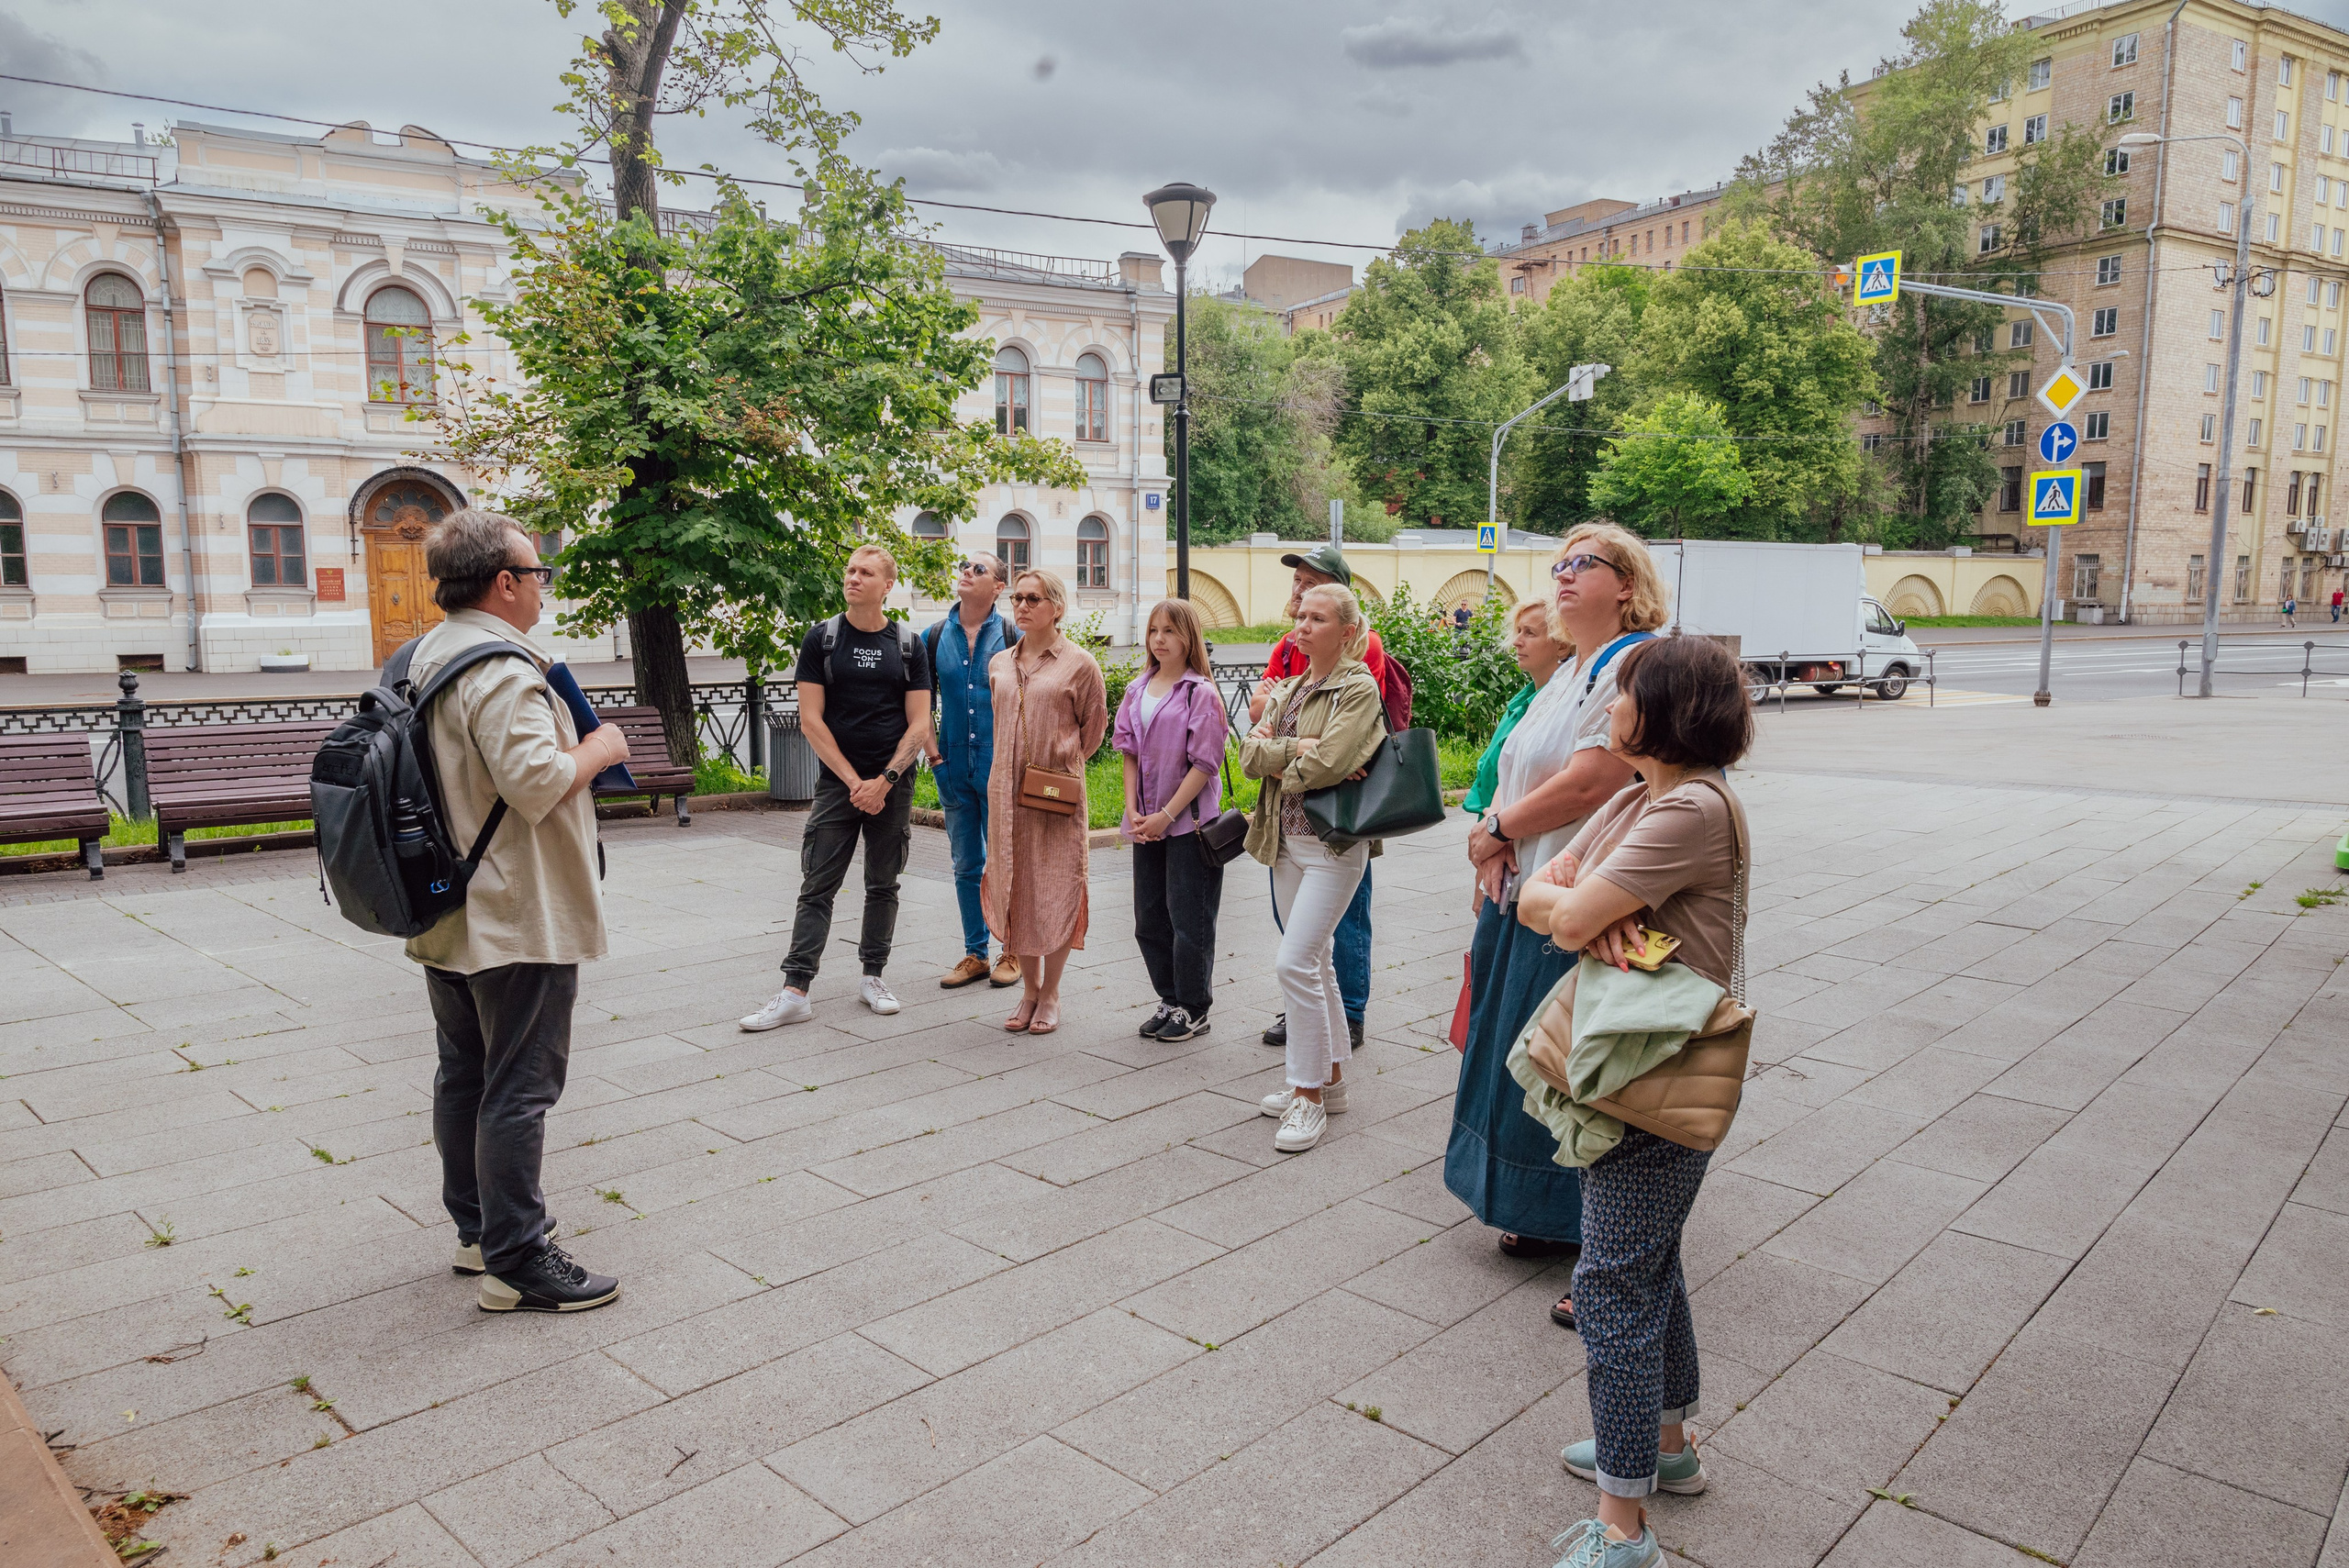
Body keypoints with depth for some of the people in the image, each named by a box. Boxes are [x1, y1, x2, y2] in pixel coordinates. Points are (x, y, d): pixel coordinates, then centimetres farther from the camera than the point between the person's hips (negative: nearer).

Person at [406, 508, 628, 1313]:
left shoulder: (423, 657, 11)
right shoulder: (502, 670, -21)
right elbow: (535, 782, -29)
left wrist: (569, 740, 15)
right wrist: (597, 749, -12)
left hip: (447, 911, 10)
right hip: (517, 917, -10)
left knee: (463, 1077, 17)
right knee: (520, 1088, -3)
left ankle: (478, 1230, 30)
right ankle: (517, 1262, 4)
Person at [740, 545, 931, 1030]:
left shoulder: (908, 645, 4)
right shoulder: (821, 639, 1)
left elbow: (919, 725, 1)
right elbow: (811, 721, -3)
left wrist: (883, 781, -10)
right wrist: (854, 782, -10)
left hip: (893, 784, 1)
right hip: (837, 782, -1)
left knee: (883, 885, 9)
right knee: (817, 888, -3)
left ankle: (873, 977, 21)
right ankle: (795, 991, -2)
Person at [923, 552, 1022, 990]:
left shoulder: (1012, 638, -3)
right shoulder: (934, 637, 5)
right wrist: (932, 749, 2)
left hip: (1001, 768, -3)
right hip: (954, 768, 4)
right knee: (966, 865, 11)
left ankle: (1012, 953, 16)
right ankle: (975, 955, 21)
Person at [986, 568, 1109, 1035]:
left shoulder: (1079, 664, -4)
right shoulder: (999, 664, 10)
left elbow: (1093, 726, 5)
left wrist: (1060, 762, 9)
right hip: (1006, 789, 5)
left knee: (1056, 889, 0)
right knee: (1014, 887, 7)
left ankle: (1050, 996, 14)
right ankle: (1029, 989, 22)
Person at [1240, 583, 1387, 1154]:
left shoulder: (1359, 689, -9)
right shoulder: (1289, 689, 14)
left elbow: (1326, 764, -22)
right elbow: (1249, 754, 1)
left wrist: (1279, 764, -5)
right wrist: (1296, 748, -13)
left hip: (1333, 843, -8)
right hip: (1287, 841, 8)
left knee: (1295, 962, -14)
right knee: (1316, 963, 15)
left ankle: (1309, 1096, -2)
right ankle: (1331, 1079, 27)